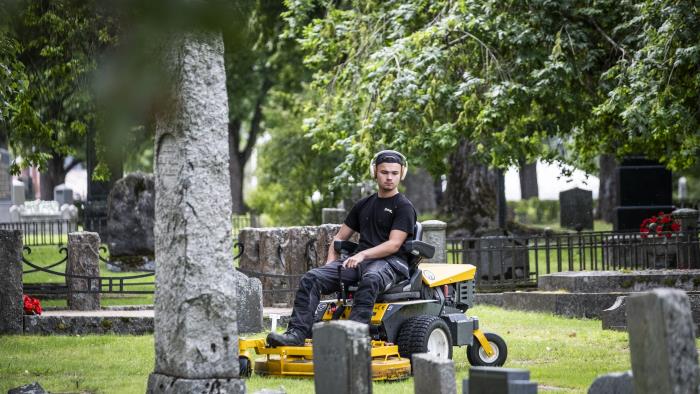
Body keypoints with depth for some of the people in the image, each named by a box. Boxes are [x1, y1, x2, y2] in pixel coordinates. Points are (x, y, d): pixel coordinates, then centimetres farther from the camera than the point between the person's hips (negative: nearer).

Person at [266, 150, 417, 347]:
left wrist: (363, 254, -21)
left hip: (391, 262, -6)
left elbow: (394, 244, -10)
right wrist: (330, 263, 8)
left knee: (370, 280, -43)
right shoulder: (364, 205, 23)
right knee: (311, 279, -16)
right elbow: (340, 237, 26)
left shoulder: (404, 207, 3)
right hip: (359, 261, 6)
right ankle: (297, 334, -27)